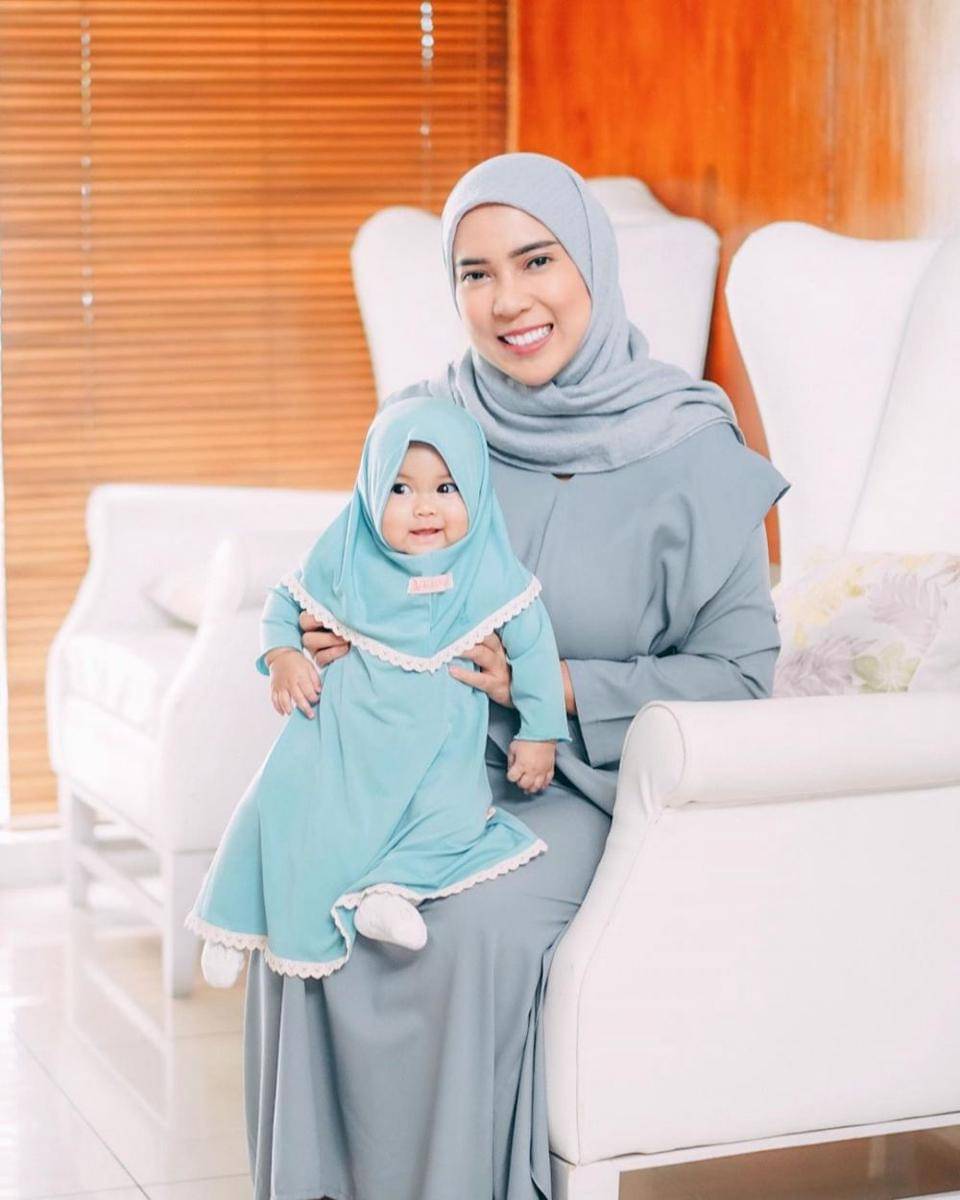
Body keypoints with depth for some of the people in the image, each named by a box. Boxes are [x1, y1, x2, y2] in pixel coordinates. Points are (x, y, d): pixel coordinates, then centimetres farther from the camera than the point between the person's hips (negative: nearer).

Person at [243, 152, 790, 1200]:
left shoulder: (690, 452, -9)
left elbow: (738, 673, -6)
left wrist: (552, 685, -17)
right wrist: (323, 639, -9)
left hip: (591, 786, -3)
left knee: (476, 922, -31)